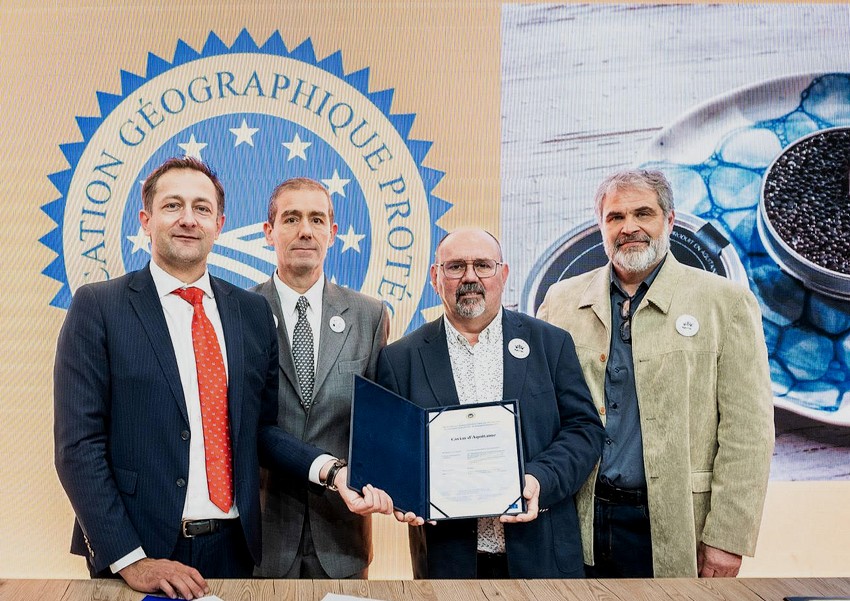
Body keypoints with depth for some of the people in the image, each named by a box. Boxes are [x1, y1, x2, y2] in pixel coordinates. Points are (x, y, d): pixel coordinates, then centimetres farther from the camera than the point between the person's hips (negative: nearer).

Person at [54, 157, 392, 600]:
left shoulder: (253, 312, 6)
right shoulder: (97, 307, -5)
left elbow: (261, 427, 9)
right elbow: (78, 444, -9)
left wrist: (330, 470, -8)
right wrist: (131, 560, -15)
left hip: (234, 547, 3)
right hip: (142, 548, -3)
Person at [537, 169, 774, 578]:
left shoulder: (725, 302, -2)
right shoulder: (561, 301, 6)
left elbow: (747, 433, -5)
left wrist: (727, 539, -9)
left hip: (674, 528, -2)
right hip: (579, 525, 2)